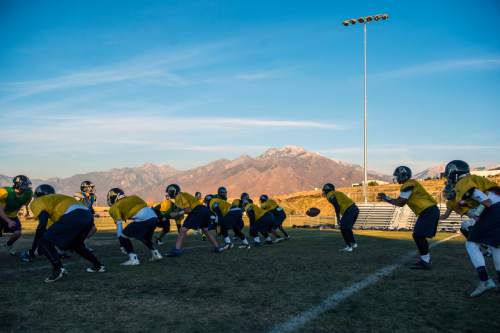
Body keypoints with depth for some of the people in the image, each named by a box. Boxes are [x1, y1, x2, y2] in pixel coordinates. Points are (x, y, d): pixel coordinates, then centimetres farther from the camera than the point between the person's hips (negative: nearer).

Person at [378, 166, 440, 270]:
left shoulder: (409, 185, -13)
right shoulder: (409, 184, 17)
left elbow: (400, 203, -13)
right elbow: (401, 202, 19)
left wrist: (386, 199, -2)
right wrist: (387, 198, 14)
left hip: (428, 211, -10)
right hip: (430, 211, 10)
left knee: (418, 236, -9)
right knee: (419, 236, 14)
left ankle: (425, 262, -5)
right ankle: (426, 260, 22)